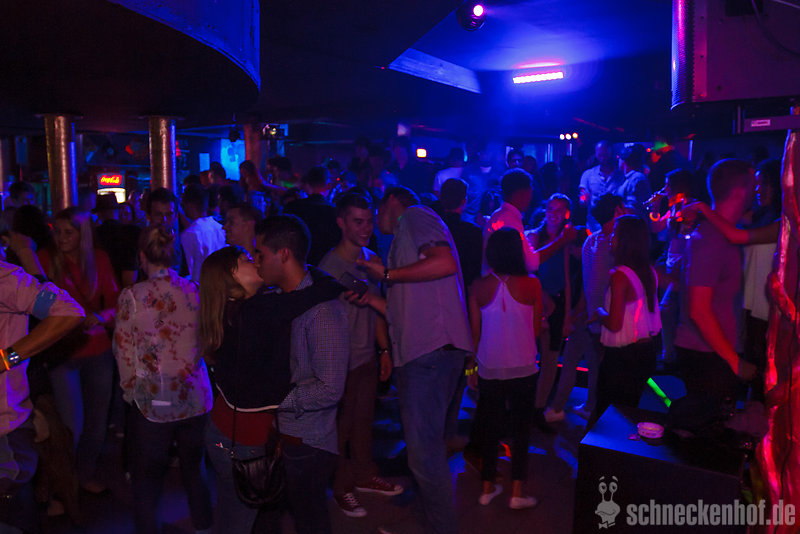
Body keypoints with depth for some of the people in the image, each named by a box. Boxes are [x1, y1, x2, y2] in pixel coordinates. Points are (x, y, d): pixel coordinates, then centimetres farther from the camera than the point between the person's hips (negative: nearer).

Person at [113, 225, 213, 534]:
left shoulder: (132, 296, -12)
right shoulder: (195, 291, -5)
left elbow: (123, 350, -4)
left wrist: (130, 388, 10)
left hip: (151, 401, -3)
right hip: (195, 398, 3)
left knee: (147, 478, 14)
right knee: (194, 468, 21)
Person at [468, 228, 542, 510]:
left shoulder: (478, 287, -7)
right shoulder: (531, 284, -10)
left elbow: (475, 332, -1)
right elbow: (536, 329, -3)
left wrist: (472, 365, 12)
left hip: (489, 368, 2)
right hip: (523, 368, -1)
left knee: (491, 426, 15)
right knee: (521, 428, 12)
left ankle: (487, 488, 25)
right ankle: (516, 492, 15)